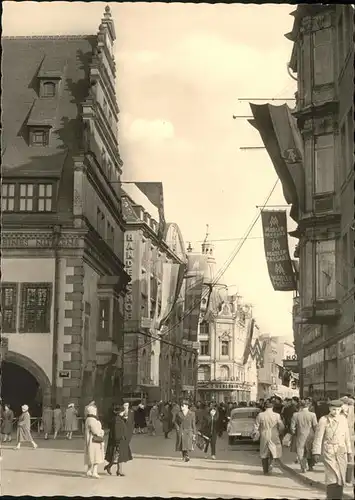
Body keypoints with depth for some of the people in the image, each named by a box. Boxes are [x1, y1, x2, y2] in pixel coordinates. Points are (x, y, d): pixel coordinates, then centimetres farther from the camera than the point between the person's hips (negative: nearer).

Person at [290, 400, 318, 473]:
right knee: (310, 452, 19)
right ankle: (310, 466, 26)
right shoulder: (312, 415, -9)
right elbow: (315, 426, -7)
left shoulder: (295, 415, -7)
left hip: (300, 437, -1)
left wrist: (294, 434, 14)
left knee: (301, 452, 11)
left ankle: (303, 468, 6)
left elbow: (292, 427, -3)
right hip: (310, 436, 1)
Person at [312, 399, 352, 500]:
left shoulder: (343, 420, 6)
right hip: (329, 451, -4)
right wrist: (316, 453, -9)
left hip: (341, 451, 4)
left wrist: (349, 452, 14)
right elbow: (318, 437, -5)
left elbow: (347, 437, 13)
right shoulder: (324, 420, -6)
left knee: (341, 477, 5)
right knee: (332, 475, -12)